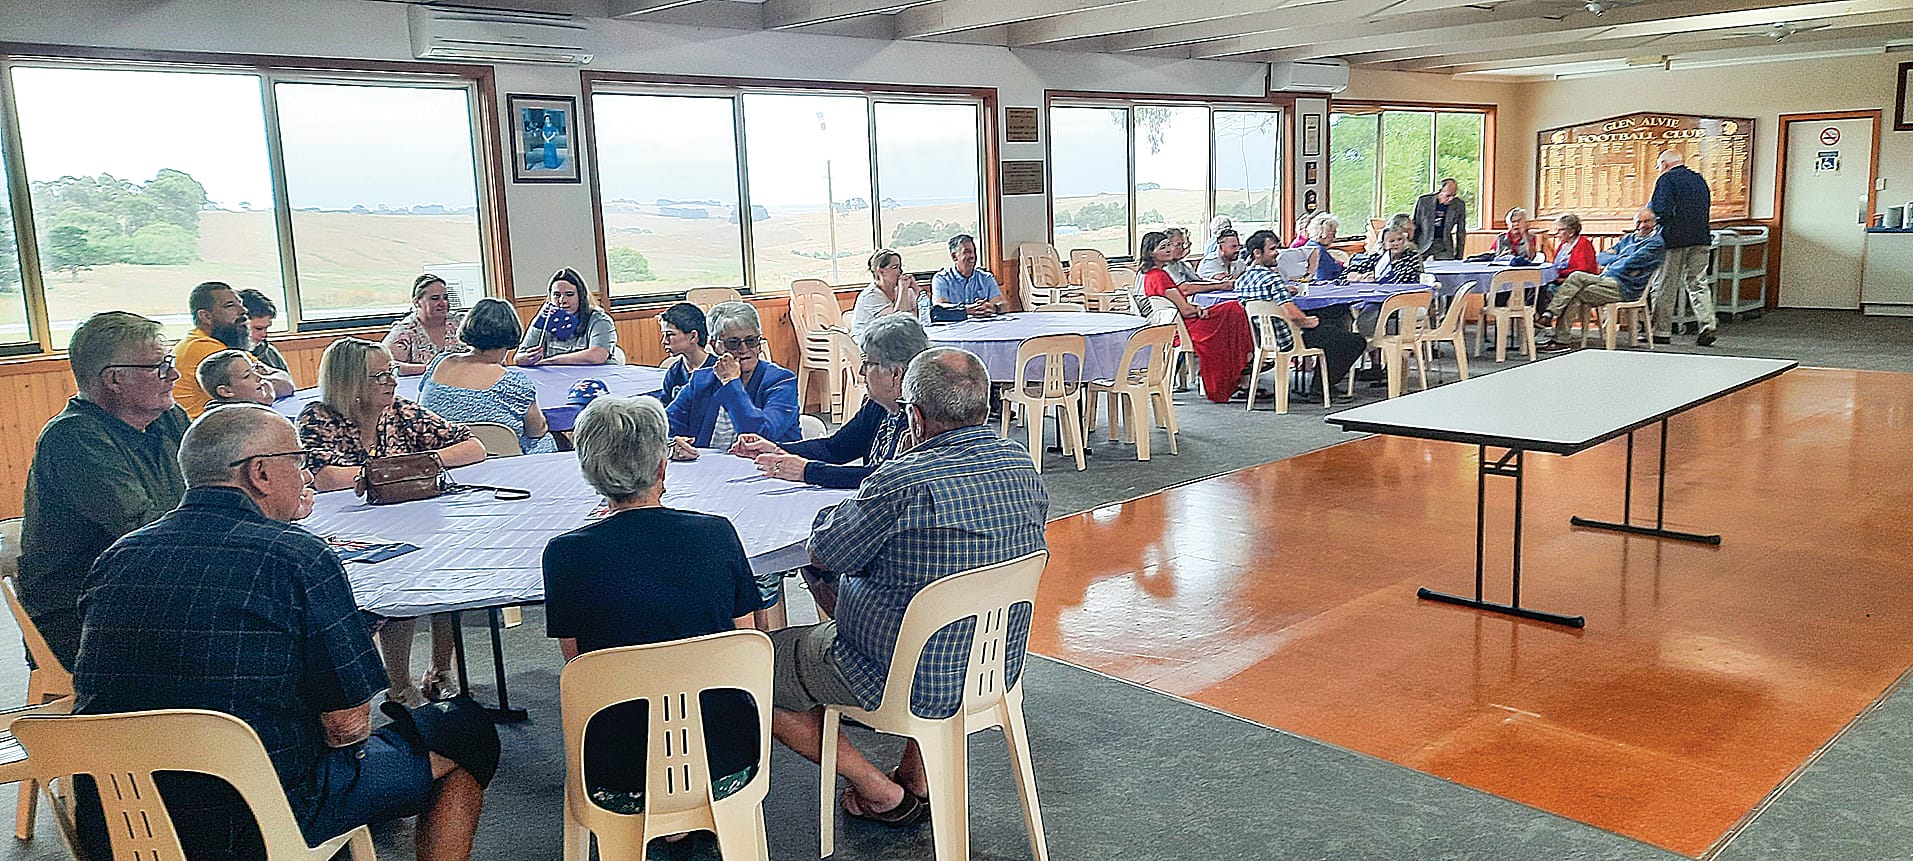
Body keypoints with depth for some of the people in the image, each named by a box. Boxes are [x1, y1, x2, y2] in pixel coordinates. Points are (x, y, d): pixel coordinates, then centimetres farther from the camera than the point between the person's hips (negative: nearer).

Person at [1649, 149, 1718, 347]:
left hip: (1674, 239, -6)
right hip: (1701, 238, 6)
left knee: (1665, 286, 1)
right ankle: (1708, 326, -1)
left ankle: (1661, 332, 4)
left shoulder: (1667, 179, -6)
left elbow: (1660, 210, -17)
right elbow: (1707, 209, 20)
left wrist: (1647, 209, 2)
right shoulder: (1699, 179, 16)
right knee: (1698, 283, 8)